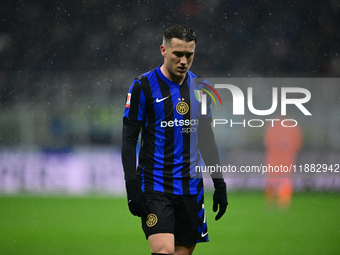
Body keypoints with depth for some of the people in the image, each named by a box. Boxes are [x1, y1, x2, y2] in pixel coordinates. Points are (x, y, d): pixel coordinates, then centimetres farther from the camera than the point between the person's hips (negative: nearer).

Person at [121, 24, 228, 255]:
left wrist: (219, 184, 12)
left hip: (191, 189, 5)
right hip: (154, 186, -5)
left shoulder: (200, 88, 9)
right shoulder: (143, 87, -5)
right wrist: (132, 186, -13)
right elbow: (129, 139, -5)